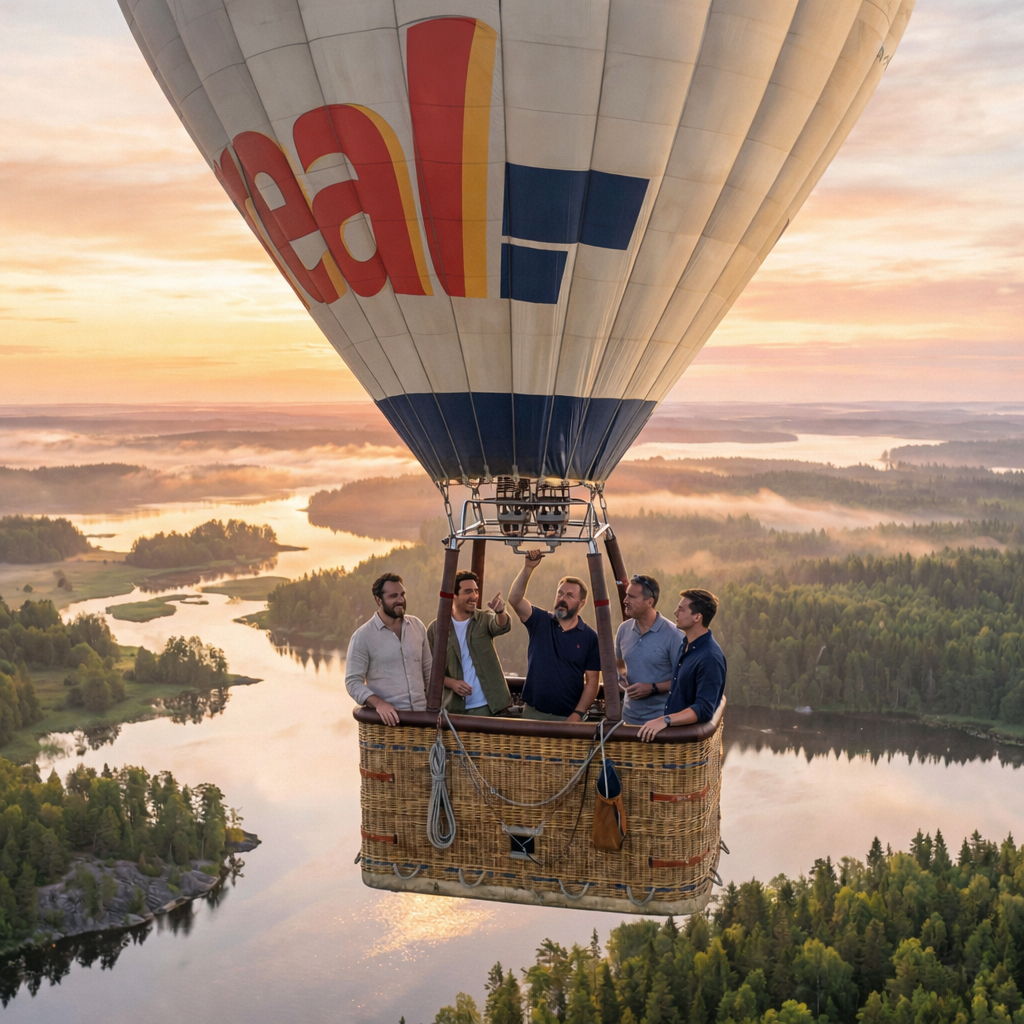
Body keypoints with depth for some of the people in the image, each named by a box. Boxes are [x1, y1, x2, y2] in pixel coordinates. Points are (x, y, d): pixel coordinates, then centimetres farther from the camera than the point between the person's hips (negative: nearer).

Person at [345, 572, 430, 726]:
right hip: (388, 719, -4)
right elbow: (353, 681, -7)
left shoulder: (417, 626, 9)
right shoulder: (363, 636, -4)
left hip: (421, 715, 4)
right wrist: (378, 704, -22)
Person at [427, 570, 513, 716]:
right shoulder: (435, 628, 0)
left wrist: (500, 612, -43)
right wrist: (450, 682, -13)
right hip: (453, 707, 0)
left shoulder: (484, 619, 1)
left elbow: (503, 626, -21)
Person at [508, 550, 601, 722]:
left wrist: (578, 714, -14)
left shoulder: (590, 637, -2)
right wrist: (528, 567, -24)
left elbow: (592, 682, -4)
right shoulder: (539, 621, 2)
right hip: (533, 713, 2)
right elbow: (514, 598, -14)